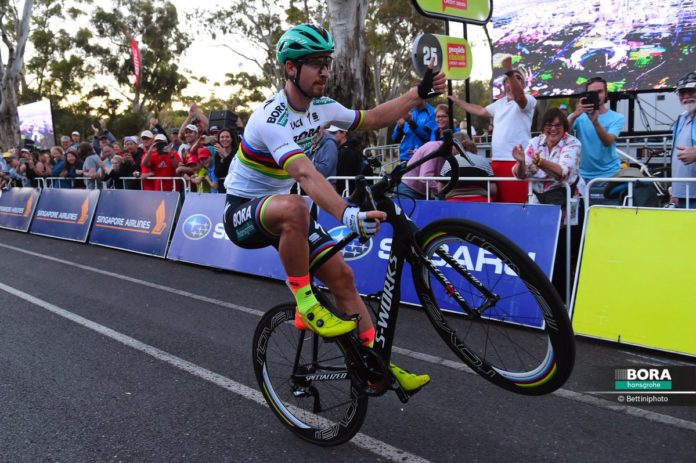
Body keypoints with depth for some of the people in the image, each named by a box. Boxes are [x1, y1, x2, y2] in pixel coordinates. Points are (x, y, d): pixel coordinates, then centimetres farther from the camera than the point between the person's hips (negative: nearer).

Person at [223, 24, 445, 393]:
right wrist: (348, 215, -56)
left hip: (279, 206, 7)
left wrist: (420, 93, 1)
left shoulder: (321, 107, -2)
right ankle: (305, 304, -21)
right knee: (294, 208, -41)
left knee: (341, 275, -5)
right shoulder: (272, 118, -27)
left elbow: (372, 119, 10)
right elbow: (305, 174, -43)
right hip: (242, 212, -7)